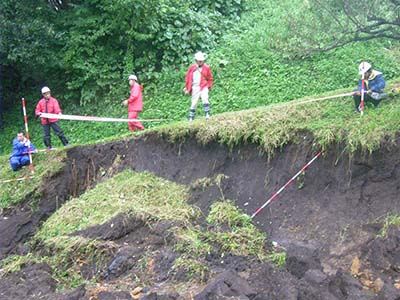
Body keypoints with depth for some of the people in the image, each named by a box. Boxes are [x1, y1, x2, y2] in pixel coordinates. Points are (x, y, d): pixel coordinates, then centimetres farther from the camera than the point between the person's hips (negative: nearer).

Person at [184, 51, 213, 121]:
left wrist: (209, 86, 1)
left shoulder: (206, 67, 3)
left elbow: (210, 78, 11)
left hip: (204, 86, -1)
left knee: (205, 99, -24)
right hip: (195, 87, 1)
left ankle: (207, 114, -23)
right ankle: (191, 118, 14)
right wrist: (187, 88, 14)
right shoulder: (192, 68, 6)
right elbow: (188, 78, 13)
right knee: (194, 103, 4)